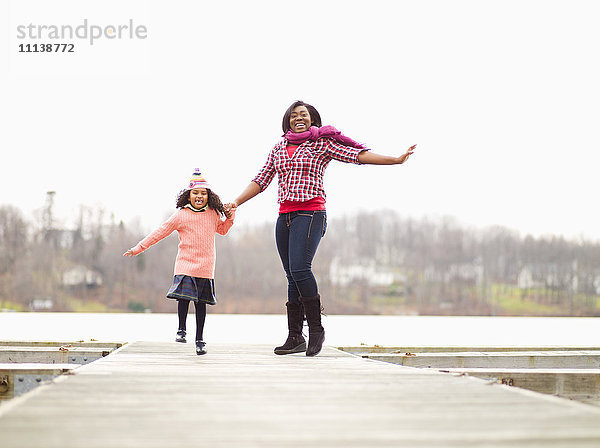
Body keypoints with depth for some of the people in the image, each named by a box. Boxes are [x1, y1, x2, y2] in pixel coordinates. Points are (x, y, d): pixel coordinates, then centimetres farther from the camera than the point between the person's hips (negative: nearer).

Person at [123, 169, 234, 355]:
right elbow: (160, 233, 4)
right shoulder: (180, 215, 0)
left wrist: (230, 216, 10)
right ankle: (181, 330, 4)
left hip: (205, 267, 2)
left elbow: (222, 229, 29)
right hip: (185, 264, -2)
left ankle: (199, 339, 11)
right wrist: (138, 248, 3)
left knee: (200, 301, 3)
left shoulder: (213, 214, 8)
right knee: (184, 296, -16)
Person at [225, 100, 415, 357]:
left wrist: (397, 160, -8)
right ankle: (295, 338, 7)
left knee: (299, 268, -21)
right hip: (284, 217, 5)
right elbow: (260, 181, 20)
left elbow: (358, 155, -1)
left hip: (310, 213, -5)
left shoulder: (321, 144, 5)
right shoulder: (278, 149, 18)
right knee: (292, 277, 4)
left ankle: (316, 328, -10)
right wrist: (235, 203, 11)